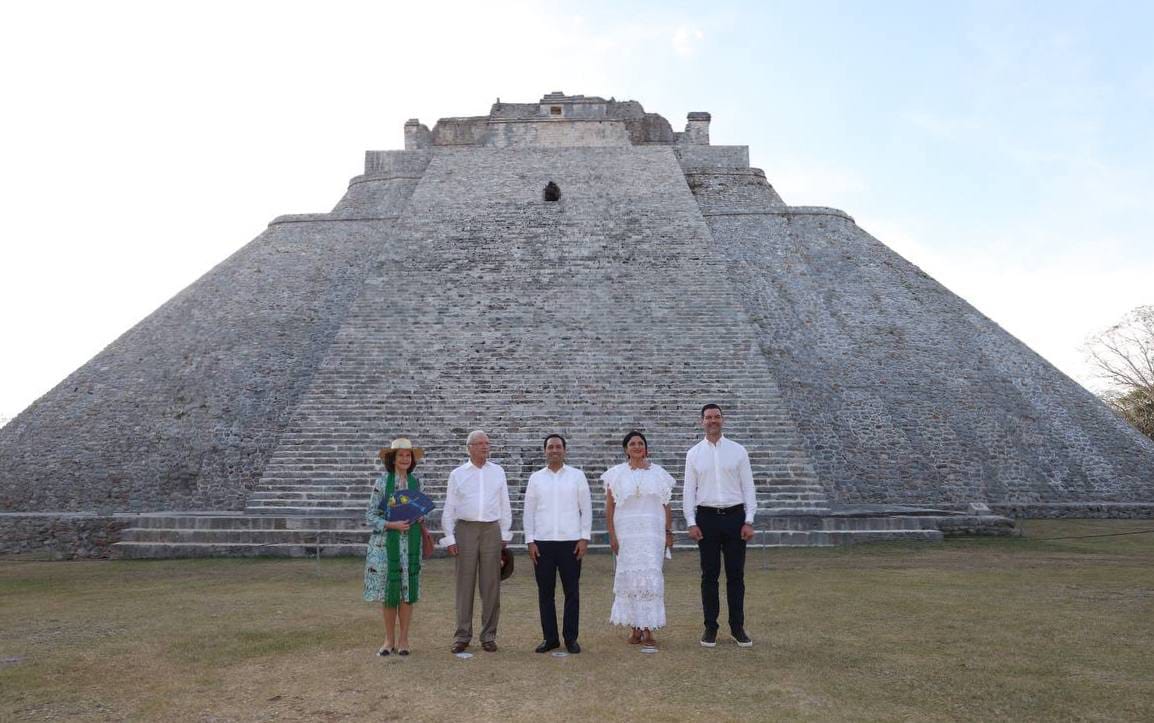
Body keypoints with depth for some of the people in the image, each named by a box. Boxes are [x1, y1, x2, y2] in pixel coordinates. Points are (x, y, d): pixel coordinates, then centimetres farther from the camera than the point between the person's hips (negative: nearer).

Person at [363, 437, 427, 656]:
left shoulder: (415, 482, 6)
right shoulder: (382, 482, -4)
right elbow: (370, 515, -5)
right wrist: (392, 525, -17)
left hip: (410, 543, 2)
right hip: (387, 542, -2)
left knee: (407, 591, 5)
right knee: (388, 591, 5)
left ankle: (403, 640, 17)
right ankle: (389, 640, 20)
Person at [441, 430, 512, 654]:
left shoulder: (498, 472, 9)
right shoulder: (457, 474, 6)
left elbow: (505, 506, 11)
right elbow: (449, 508, 6)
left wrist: (505, 534, 7)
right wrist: (449, 538, 0)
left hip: (491, 530, 1)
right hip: (466, 529, -1)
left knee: (491, 585, 3)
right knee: (465, 584, 1)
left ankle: (489, 636, 12)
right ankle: (462, 636, 10)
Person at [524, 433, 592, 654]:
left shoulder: (577, 476, 4)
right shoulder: (536, 478, 7)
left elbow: (586, 508, 3)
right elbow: (529, 511, 7)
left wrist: (585, 538, -4)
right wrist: (530, 541, 0)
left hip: (571, 542, -1)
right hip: (542, 543, 1)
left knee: (571, 592, 3)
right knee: (545, 593, 6)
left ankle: (571, 638, 14)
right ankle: (550, 638, 16)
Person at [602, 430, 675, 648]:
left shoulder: (658, 473, 7)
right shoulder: (617, 474, 3)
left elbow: (666, 505, 8)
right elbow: (609, 507, 2)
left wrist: (669, 532, 3)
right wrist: (612, 535, -3)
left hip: (652, 532, 0)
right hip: (626, 532, 0)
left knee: (650, 576, -3)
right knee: (630, 577, 3)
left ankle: (647, 629, 5)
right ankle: (635, 628, 15)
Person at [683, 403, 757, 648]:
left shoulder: (738, 451, 3)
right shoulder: (694, 453, 4)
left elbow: (748, 488, 3)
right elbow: (689, 491, 4)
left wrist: (749, 521, -4)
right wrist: (691, 523, -4)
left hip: (735, 516, 0)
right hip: (707, 517, 0)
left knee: (736, 574, 5)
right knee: (709, 575, 6)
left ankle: (738, 627, 17)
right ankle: (710, 627, 16)